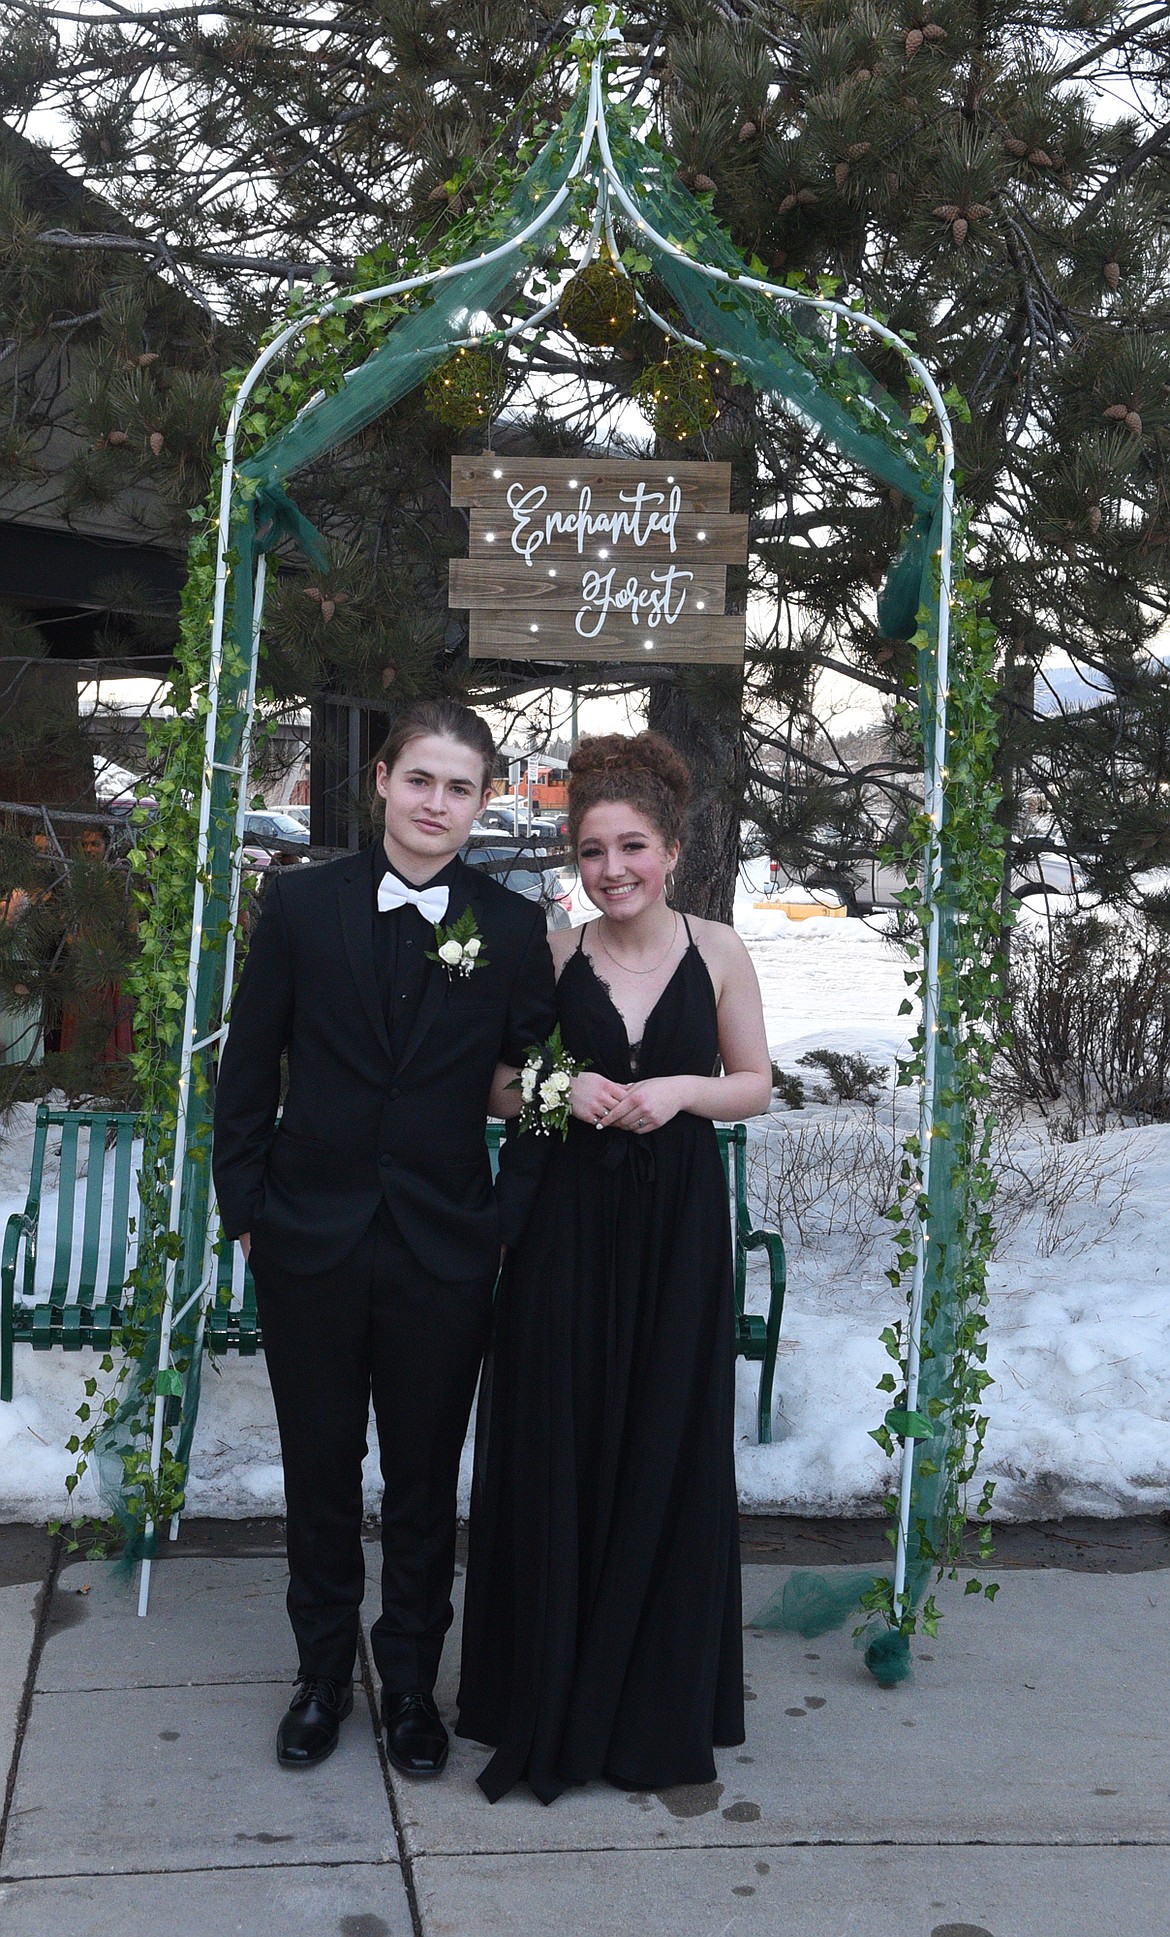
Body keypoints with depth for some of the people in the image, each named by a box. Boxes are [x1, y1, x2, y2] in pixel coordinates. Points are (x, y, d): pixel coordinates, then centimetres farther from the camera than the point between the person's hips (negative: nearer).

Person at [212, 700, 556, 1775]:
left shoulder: (515, 929, -3)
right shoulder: (301, 902, -3)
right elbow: (249, 1065, 2)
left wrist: (511, 1226, -3)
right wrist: (245, 1205, 0)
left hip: (443, 1251, 0)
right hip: (310, 1242, 1)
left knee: (426, 1480, 13)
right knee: (319, 1471, 15)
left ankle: (411, 1683, 33)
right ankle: (323, 1674, 36)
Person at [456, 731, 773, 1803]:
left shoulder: (717, 948, -1)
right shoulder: (552, 952, -1)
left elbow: (756, 1083, 5)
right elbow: (497, 1087, 7)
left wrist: (680, 1091, -13)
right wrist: (561, 1089, -13)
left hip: (678, 1228, 0)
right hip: (568, 1221, 0)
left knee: (666, 1451, 7)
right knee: (556, 1447, 5)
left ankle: (657, 1700, 27)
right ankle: (550, 1700, 24)